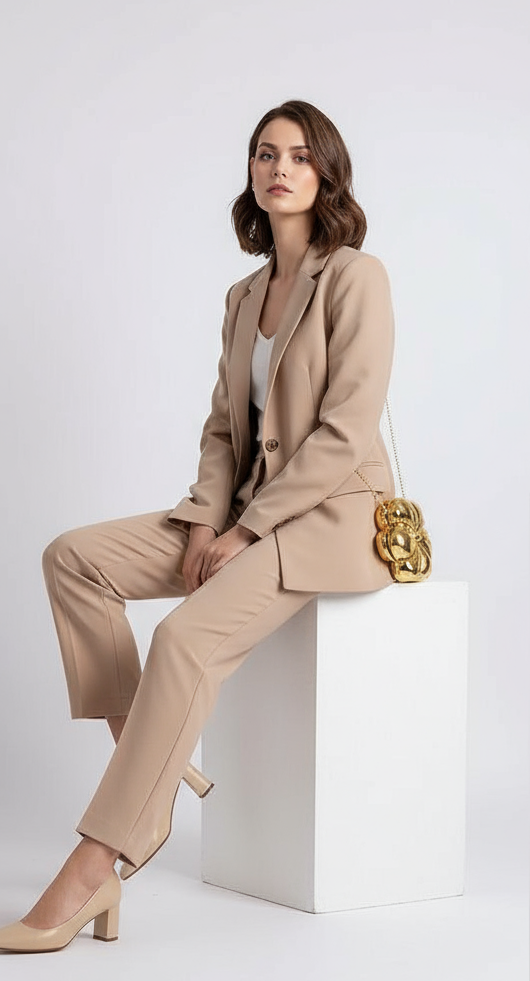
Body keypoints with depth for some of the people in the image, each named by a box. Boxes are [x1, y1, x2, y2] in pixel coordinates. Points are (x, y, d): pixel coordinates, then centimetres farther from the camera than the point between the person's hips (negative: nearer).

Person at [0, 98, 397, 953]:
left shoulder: (355, 277, -8)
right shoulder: (244, 296, 16)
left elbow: (345, 430, -15)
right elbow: (223, 425, 14)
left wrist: (246, 531, -17)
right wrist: (205, 520, -4)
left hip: (332, 514, -8)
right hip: (248, 513, 8)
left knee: (187, 633, -31)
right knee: (73, 557, -8)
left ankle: (91, 871, -29)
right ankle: (152, 772, -11)